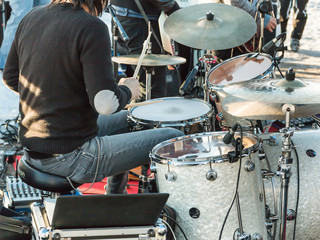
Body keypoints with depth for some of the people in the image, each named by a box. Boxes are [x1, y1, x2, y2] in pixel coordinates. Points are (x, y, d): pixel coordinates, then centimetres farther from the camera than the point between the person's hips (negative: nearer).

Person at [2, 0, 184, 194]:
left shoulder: (33, 16, 4)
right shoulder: (91, 27, -19)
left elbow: (10, 78, 14)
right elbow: (106, 103, -25)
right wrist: (127, 90, -3)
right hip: (70, 157, -9)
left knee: (125, 120, 32)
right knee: (175, 141, 0)